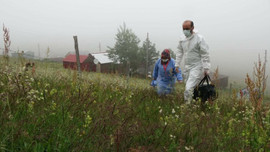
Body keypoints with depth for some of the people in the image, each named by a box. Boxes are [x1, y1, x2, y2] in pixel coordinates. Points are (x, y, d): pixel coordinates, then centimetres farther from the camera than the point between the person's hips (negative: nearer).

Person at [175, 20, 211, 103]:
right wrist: (177, 65, 15)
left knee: (188, 89, -18)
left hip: (196, 68, -6)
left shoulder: (199, 39, -9)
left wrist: (206, 68, -13)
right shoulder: (182, 40, 9)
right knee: (190, 88, 13)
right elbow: (179, 53, 19)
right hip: (186, 68, 6)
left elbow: (205, 55, -10)